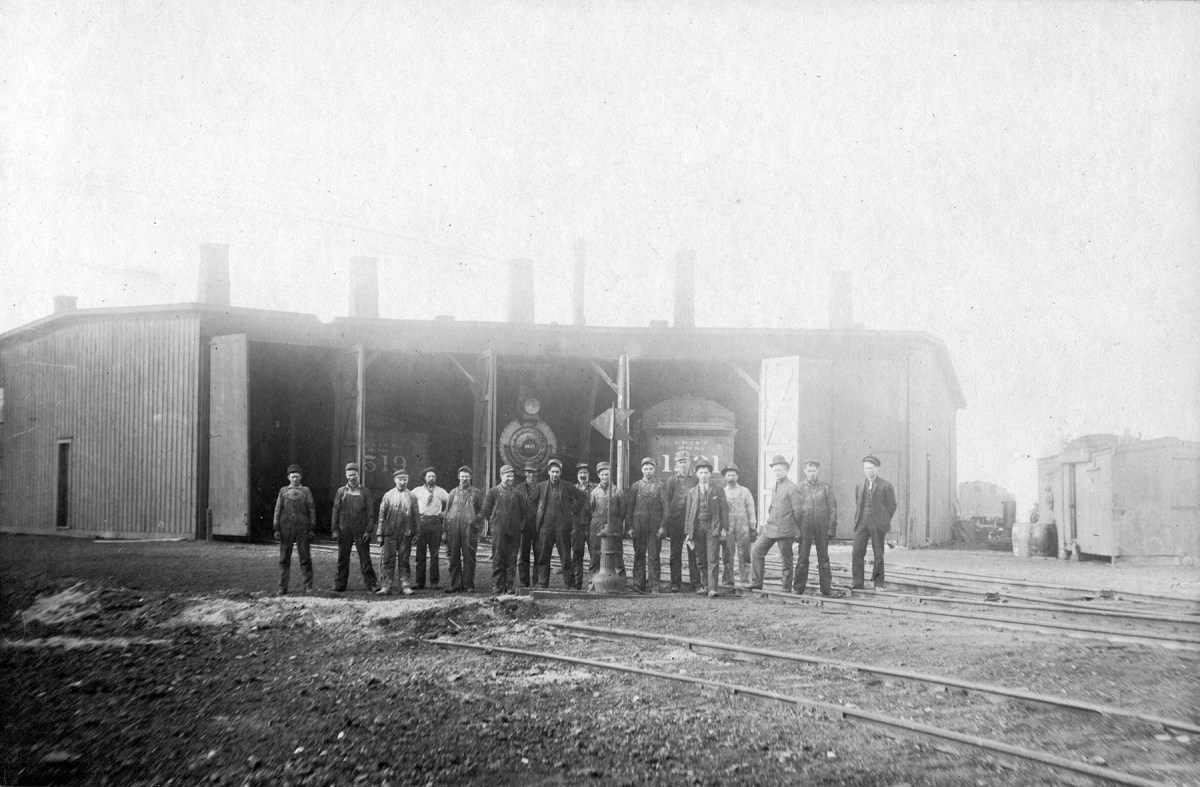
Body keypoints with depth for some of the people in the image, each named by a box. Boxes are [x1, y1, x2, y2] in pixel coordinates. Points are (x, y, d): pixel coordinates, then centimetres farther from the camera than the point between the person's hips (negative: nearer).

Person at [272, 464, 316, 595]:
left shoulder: (306, 491, 7)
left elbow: (311, 510, 4)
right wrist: (277, 529, -1)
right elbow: (278, 510, 6)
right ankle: (283, 587, 8)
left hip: (302, 528, -1)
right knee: (284, 559, 3)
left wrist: (311, 529, -3)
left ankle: (307, 585, 5)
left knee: (305, 557, -1)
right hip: (286, 528, 1)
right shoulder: (283, 491, 9)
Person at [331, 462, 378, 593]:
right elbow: (335, 511, 7)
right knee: (342, 559, 6)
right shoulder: (341, 491, 8)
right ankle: (340, 585, 15)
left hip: (361, 531, -2)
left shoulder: (365, 491, 4)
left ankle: (371, 585, 1)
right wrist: (335, 530, 1)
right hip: (344, 531, 2)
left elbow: (370, 512, 1)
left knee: (365, 558, -2)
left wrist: (368, 530, -7)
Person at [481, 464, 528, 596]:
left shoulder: (518, 493, 10)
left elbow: (525, 511, 17)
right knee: (498, 559, -3)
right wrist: (493, 523, 4)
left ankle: (510, 587, 8)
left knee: (512, 560, 3)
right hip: (498, 531, -2)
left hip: (514, 531, 2)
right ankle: (497, 588, 1)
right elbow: (486, 510, 6)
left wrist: (520, 524, 10)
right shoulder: (493, 492, 3)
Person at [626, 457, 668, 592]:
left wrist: (663, 526, -7)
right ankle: (639, 584, 8)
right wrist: (629, 527, 0)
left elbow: (665, 507, 2)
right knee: (639, 555, 3)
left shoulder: (661, 486, 7)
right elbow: (629, 508, 8)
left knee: (654, 555, -4)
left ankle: (654, 584, -1)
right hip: (638, 526, 1)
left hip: (655, 526, -1)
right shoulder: (635, 486, 10)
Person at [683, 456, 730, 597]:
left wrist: (724, 528, -6)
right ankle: (705, 584, 21)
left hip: (713, 527, -3)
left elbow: (724, 510, 3)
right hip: (697, 527, 3)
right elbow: (688, 513, 11)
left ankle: (712, 588, -12)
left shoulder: (718, 490, 5)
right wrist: (688, 532, 5)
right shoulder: (692, 492, 11)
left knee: (713, 559, -10)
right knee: (700, 560, 7)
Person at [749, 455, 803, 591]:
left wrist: (799, 531, -5)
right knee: (756, 551, 2)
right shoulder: (775, 487, 16)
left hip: (784, 530, -8)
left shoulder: (792, 488, -9)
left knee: (786, 560, 1)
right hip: (770, 528, 8)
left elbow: (798, 511, -8)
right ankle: (756, 583, 6)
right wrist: (766, 523, 15)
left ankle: (787, 588, 10)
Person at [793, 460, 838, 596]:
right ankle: (799, 588, 8)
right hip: (804, 527, 0)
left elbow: (833, 508, 3)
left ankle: (826, 588, 11)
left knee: (823, 558, 5)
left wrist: (831, 528, -4)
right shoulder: (800, 487, 6)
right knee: (802, 558, 2)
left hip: (822, 527, 0)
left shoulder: (826, 487, 4)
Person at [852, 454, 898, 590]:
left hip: (878, 525, -3)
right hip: (862, 525, 3)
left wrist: (883, 522, 8)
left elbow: (892, 506, 6)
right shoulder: (859, 486, 11)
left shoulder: (886, 486, -1)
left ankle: (878, 582, 15)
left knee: (878, 554, 3)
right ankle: (857, 583, -5)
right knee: (857, 553, -8)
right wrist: (857, 521, 12)